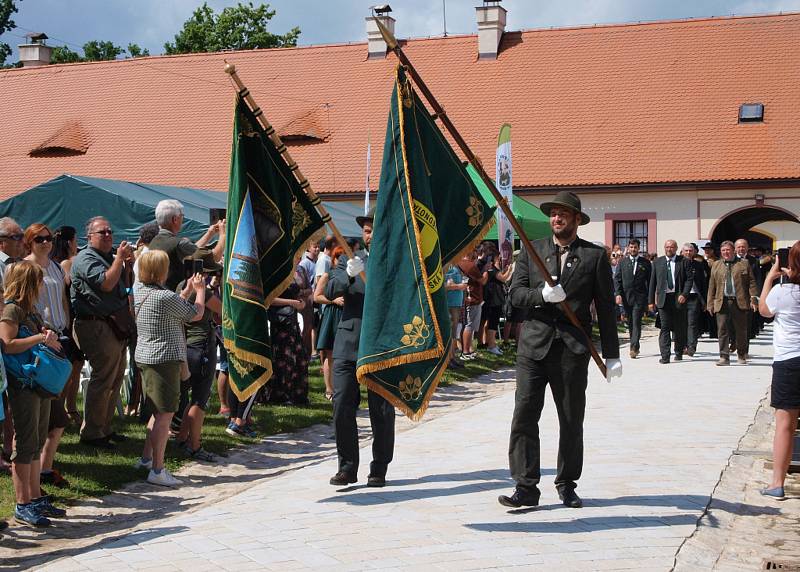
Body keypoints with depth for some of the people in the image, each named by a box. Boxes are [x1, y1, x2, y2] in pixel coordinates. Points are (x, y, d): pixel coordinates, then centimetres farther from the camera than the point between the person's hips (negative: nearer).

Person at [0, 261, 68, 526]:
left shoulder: (30, 309, 16)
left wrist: (48, 336, 9)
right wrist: (40, 338, -21)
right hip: (22, 385, -9)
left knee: (36, 443, 14)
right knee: (25, 444, -5)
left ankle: (35, 498, 23)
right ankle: (22, 506, 0)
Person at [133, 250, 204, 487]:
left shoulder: (139, 291, 7)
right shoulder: (165, 297, -19)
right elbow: (196, 314, -6)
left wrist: (187, 290, 20)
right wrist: (200, 289, 9)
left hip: (145, 358, 9)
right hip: (165, 359, -9)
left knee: (158, 411, 22)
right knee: (164, 415, -6)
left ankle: (146, 458, 29)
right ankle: (157, 470, -6)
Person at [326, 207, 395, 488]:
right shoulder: (349, 260, 11)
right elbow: (330, 292, -3)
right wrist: (348, 275, -21)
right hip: (348, 344, 2)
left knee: (382, 411, 3)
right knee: (342, 407, -1)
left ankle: (379, 469, 15)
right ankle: (347, 467, 11)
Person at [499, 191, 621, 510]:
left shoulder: (595, 256, 5)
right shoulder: (531, 251, 10)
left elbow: (605, 308, 5)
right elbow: (515, 292, 4)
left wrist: (611, 354, 3)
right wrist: (541, 295, -17)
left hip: (573, 349, -1)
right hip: (533, 345, 1)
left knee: (572, 421, 7)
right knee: (524, 415, -6)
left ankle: (567, 485, 21)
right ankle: (526, 487, -2)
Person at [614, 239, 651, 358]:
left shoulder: (645, 262, 5)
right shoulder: (622, 261, 9)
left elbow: (650, 281, 6)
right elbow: (617, 279, 6)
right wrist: (618, 294, -6)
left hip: (640, 297, -3)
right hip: (626, 296, 3)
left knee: (636, 322, -12)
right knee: (630, 323, 9)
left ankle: (634, 348, -17)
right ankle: (635, 347, 20)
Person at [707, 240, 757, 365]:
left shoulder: (744, 264, 8)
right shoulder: (716, 265, 13)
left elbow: (751, 282, 3)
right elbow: (712, 286, 12)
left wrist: (753, 298, -8)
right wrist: (710, 304, 6)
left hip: (740, 302, -1)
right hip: (722, 302, 1)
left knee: (741, 331, 7)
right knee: (722, 330, -4)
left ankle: (742, 355, 24)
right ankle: (724, 357, -2)